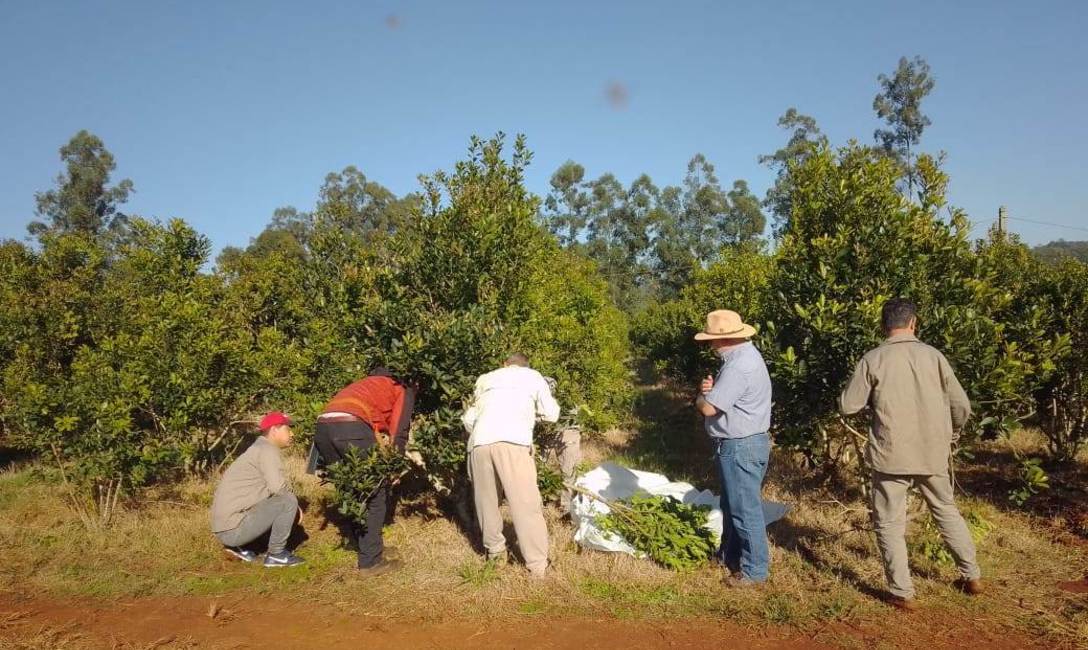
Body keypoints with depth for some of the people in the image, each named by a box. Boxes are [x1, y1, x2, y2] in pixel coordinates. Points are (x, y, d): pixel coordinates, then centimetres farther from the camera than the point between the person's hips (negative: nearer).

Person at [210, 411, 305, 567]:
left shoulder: (258, 449, 18)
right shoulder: (267, 450, -13)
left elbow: (271, 487, 20)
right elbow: (277, 486, -25)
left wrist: (293, 507, 8)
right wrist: (294, 501, -4)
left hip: (226, 526, 10)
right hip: (233, 526, -10)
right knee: (288, 502, -14)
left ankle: (235, 545, 20)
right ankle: (276, 555, -2)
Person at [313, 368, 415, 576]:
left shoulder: (372, 384, 40)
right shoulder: (405, 390, 20)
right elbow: (399, 430, 9)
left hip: (323, 426, 7)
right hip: (350, 426, -7)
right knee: (376, 494, 7)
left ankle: (371, 547, 31)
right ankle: (371, 561, 9)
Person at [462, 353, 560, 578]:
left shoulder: (486, 378, 30)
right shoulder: (532, 376, 23)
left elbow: (468, 418, 28)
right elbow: (551, 414, 21)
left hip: (479, 443, 3)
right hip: (512, 442, -3)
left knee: (486, 500, 19)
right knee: (526, 503, 0)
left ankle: (495, 551, 28)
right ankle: (537, 564, 3)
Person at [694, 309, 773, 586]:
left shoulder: (739, 366, -26)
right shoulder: (742, 354, 8)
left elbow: (708, 408, -25)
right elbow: (727, 394, 16)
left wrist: (701, 397, -2)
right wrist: (711, 388, -6)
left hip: (741, 447, -11)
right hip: (742, 443, 11)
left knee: (745, 509, 3)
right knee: (732, 504, 22)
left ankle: (755, 569, 16)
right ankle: (730, 555, 37)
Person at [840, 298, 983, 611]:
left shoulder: (873, 359, -9)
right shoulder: (933, 355, -1)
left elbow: (847, 406, -6)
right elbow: (962, 406, 3)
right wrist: (950, 436, 22)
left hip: (892, 454, -3)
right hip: (933, 453, 4)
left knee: (890, 524, 8)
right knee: (947, 511, 25)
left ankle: (903, 593, 11)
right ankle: (972, 576, 36)